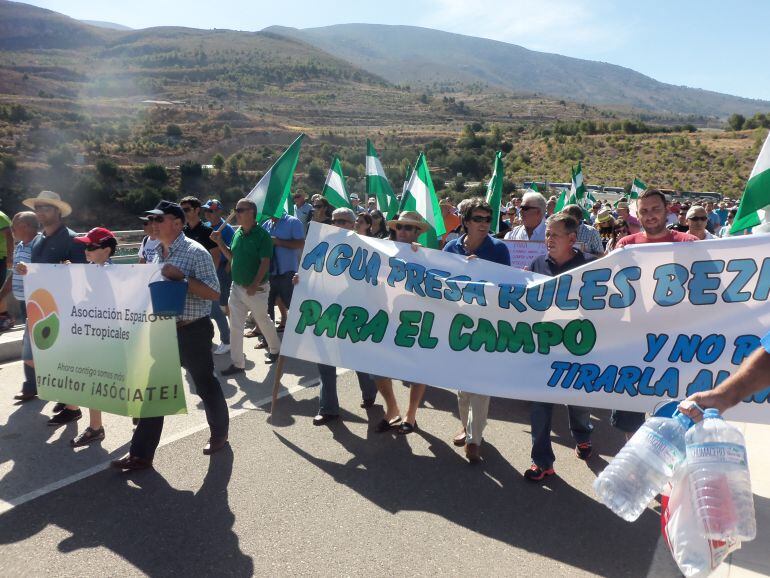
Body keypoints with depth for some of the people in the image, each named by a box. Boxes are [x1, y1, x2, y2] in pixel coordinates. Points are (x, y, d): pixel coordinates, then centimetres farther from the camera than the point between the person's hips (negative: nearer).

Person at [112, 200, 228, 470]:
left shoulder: (195, 252, -13)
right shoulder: (159, 254, 10)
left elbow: (214, 293, -19)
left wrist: (181, 277, -26)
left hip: (193, 332, -7)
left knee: (205, 385, 10)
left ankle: (219, 433, 33)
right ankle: (141, 454, 16)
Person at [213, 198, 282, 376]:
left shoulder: (262, 235, -14)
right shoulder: (238, 233, 7)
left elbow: (265, 262, -18)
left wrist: (254, 285, -24)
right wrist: (220, 242, 2)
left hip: (256, 288, -7)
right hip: (237, 287, 7)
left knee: (263, 321, 11)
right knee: (235, 326, 6)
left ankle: (275, 349, 37)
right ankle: (237, 363, 15)